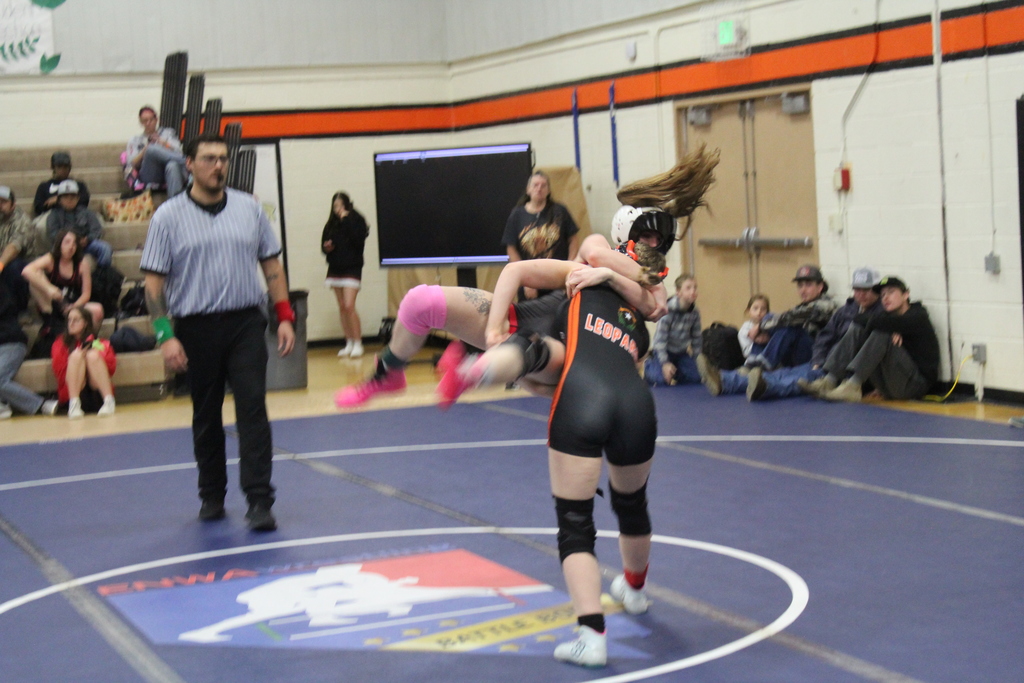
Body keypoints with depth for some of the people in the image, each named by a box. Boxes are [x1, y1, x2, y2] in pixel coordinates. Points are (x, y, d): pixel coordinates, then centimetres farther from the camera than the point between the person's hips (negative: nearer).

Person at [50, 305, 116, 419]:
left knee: (92, 355, -20)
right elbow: (58, 371, -2)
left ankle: (109, 401, -32)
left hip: (97, 391, 0)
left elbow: (111, 367, 2)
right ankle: (74, 405, -35)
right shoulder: (61, 344, 14)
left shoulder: (100, 343, 16)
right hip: (71, 392, 0)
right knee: (76, 355, -20)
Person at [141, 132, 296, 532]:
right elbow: (154, 281, -3)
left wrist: (285, 316, 4)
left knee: (253, 410, -8)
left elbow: (271, 265, 12)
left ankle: (259, 501, -7)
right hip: (196, 329, -1)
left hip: (246, 323, 1)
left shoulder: (249, 208, 7)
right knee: (205, 417, 10)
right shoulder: (169, 216, -1)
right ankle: (212, 496, 25)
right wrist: (165, 335, -11)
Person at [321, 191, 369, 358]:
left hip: (352, 268, -6)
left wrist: (346, 220, -18)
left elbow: (358, 240, -21)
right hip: (335, 268, 6)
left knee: (349, 306, -15)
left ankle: (357, 343, -8)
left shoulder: (357, 220, -6)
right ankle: (349, 344, 15)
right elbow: (324, 244, 14)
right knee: (342, 308, 8)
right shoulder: (331, 224, 9)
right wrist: (326, 247, -9)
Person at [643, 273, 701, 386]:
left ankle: (676, 373, 19)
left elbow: (696, 338, 4)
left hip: (681, 353, 5)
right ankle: (649, 366, 12)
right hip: (663, 351, -4)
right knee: (661, 380, -23)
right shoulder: (668, 310, -25)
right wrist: (665, 363, -30)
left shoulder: (695, 313, -9)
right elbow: (660, 338, -25)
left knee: (695, 378, -12)